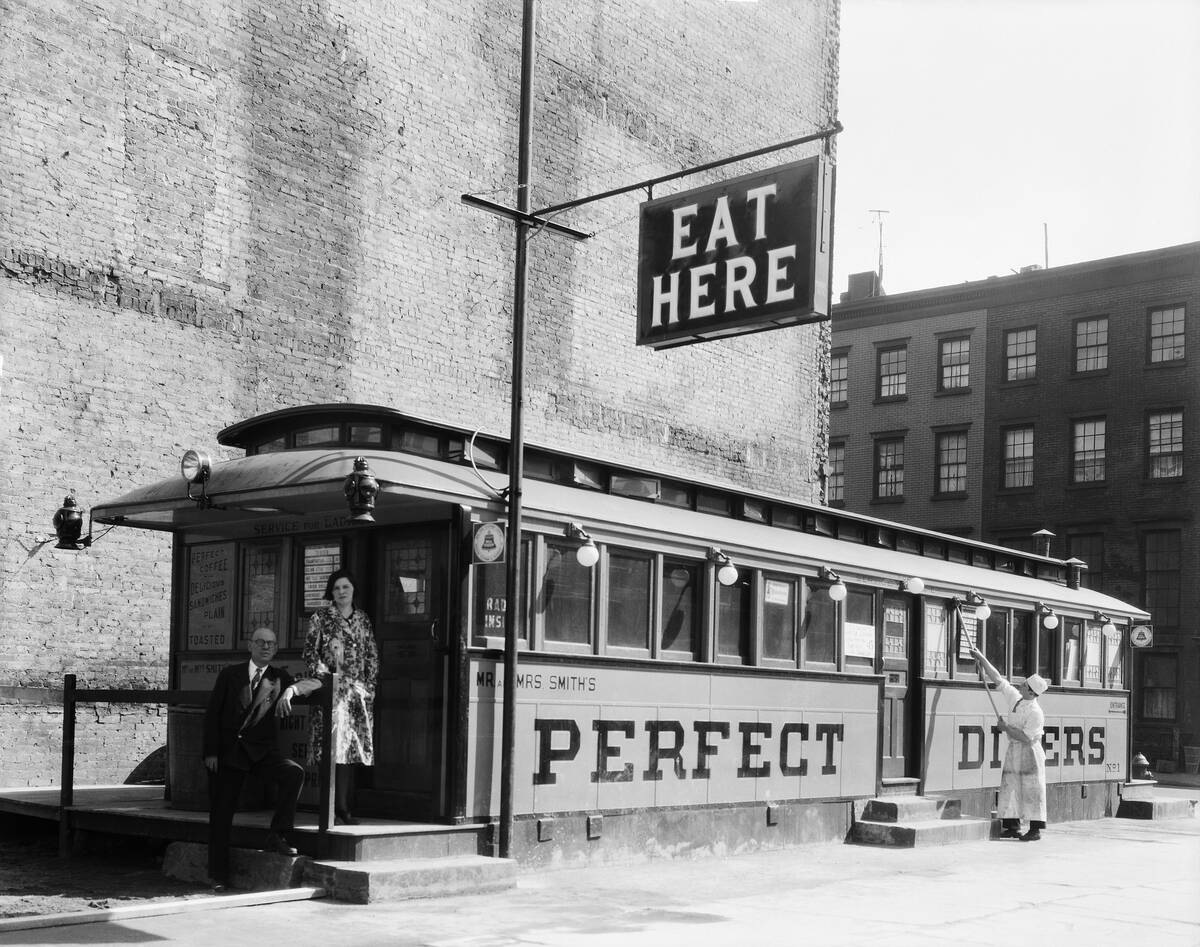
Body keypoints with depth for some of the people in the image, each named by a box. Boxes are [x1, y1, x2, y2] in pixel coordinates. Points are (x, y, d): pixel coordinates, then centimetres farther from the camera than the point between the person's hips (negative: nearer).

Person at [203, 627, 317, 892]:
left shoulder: (279, 678, 9)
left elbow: (312, 685, -3)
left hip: (261, 750, 0)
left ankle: (277, 836, -18)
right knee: (221, 812, 0)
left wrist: (290, 689, -23)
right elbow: (212, 713, 4)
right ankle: (218, 875, 11)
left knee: (294, 773, -26)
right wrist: (211, 751, -6)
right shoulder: (230, 674, 7)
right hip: (227, 751, 0)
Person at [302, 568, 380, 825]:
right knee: (335, 747, -13)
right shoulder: (320, 617, 4)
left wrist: (369, 685, 7)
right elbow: (310, 651, 0)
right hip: (331, 690, -4)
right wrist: (323, 678, -10)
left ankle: (345, 807, 6)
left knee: (354, 746, 1)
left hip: (358, 691, 4)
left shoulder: (362, 619, 15)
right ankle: (337, 809, -13)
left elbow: (372, 655, 17)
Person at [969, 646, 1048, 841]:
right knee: (1009, 788, 7)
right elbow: (997, 679, 6)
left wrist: (1006, 727, -14)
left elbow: (1026, 738, -22)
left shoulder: (1036, 713, -20)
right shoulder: (1015, 698, 2)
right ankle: (1012, 826, 13)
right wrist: (981, 658, 5)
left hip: (1030, 753, -8)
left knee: (1032, 790, -3)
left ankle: (1035, 829, 1)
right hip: (1013, 751, 8)